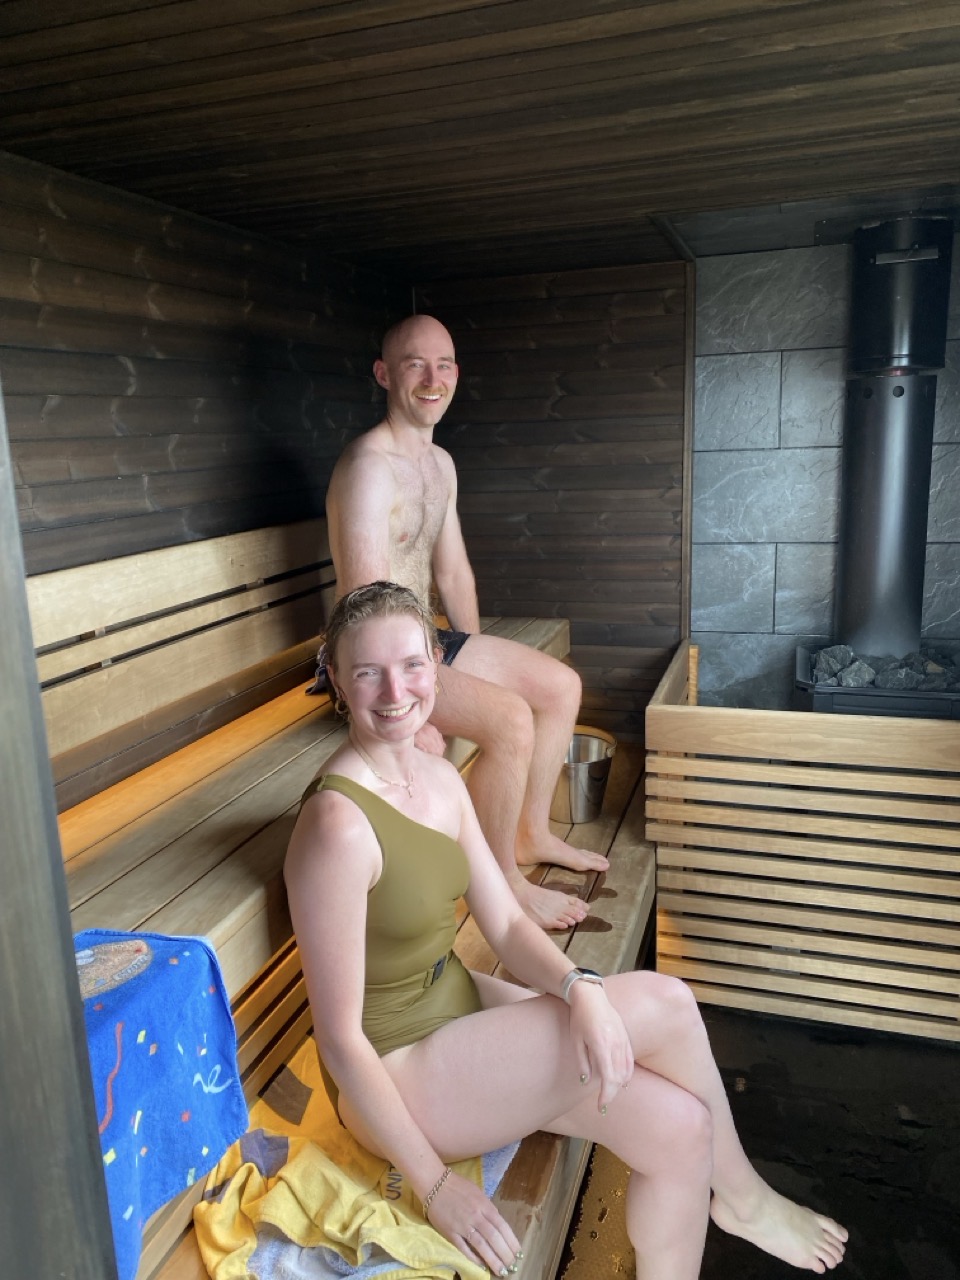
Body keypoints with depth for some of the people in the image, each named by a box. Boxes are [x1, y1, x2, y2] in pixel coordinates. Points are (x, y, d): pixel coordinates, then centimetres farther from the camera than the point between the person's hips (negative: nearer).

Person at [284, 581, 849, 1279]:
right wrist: (435, 1183, -15)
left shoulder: (442, 778, 0)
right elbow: (341, 1038, -21)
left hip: (461, 1005, 7)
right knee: (665, 1002, -14)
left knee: (680, 1125, -7)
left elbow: (506, 925, 0)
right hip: (396, 1075, -7)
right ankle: (741, 1193, 14)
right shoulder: (338, 823, -27)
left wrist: (579, 987, -20)